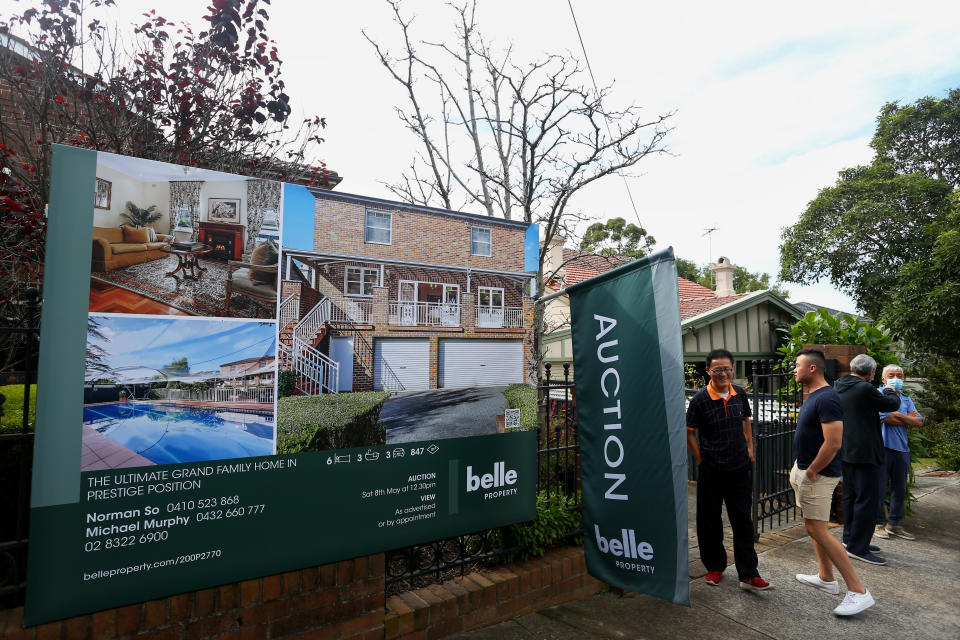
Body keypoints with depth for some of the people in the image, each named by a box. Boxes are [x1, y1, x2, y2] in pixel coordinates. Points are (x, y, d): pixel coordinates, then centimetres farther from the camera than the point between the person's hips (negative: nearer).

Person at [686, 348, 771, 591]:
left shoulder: (740, 394, 1)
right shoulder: (700, 399, -13)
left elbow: (746, 423, 17)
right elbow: (689, 433, -6)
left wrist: (749, 449, 11)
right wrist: (701, 460, -6)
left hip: (740, 468, 3)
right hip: (711, 471, -3)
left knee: (743, 521, 8)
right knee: (710, 520, 9)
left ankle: (748, 575, 17)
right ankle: (714, 566, 26)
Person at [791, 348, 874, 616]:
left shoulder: (827, 399, -22)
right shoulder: (812, 396, 10)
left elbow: (833, 443, -27)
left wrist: (811, 472, -18)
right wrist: (800, 468, 15)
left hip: (818, 474, -10)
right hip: (805, 468, 10)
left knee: (817, 529, -6)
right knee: (814, 526, 19)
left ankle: (858, 592, 3)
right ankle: (826, 577, 32)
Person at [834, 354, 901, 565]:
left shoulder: (839, 387, 7)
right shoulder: (865, 389, -18)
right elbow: (892, 404, -3)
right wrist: (889, 391, 17)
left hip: (846, 451, 9)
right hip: (864, 452, -9)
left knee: (851, 496, 18)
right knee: (867, 499, -2)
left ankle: (850, 538, 28)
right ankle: (857, 547, 3)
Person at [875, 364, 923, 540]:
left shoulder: (906, 399, 16)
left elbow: (918, 422, 4)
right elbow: (885, 418, -16)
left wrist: (898, 415, -10)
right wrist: (908, 418, -3)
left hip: (901, 448, 6)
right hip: (882, 447, -6)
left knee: (900, 489, 12)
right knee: (879, 488, -1)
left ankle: (894, 524, 23)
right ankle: (877, 523, 10)